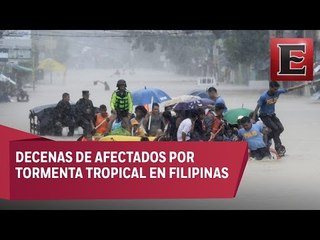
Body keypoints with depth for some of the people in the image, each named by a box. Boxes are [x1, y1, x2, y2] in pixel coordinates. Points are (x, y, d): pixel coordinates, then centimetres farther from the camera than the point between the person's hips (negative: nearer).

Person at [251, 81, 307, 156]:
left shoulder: (277, 92, -11)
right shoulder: (263, 96, -25)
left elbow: (289, 89, -6)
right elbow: (257, 108, -24)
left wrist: (301, 86, -8)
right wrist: (253, 119, -30)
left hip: (272, 115, 7)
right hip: (264, 116, -7)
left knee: (281, 128, -5)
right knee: (275, 129, -19)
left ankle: (265, 140, 7)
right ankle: (278, 147, -12)